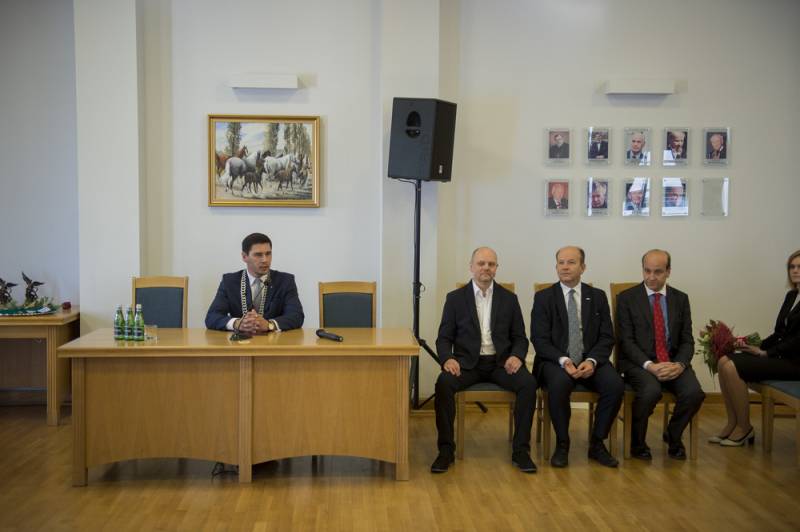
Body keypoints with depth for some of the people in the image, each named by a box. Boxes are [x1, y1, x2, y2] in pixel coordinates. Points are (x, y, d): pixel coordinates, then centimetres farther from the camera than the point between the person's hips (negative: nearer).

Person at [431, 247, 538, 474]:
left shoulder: (509, 299, 11)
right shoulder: (455, 298, 6)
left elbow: (520, 337, 10)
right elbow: (444, 338, 5)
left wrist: (516, 356, -12)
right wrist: (448, 358, -17)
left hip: (501, 361, 1)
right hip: (467, 361, -1)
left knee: (528, 383, -27)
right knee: (444, 383, -31)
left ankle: (521, 450, -14)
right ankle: (446, 450, -17)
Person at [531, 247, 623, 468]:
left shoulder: (597, 296, 10)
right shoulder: (543, 297, 3)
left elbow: (607, 338, 5)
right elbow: (539, 340, -4)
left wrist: (592, 361, -15)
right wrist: (563, 361, -21)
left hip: (591, 361, 3)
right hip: (555, 361, -2)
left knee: (616, 385, -26)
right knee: (559, 383, -35)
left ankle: (597, 443, -6)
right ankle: (562, 444, -14)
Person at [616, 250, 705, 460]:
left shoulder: (681, 299, 12)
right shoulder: (626, 298, 2)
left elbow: (687, 340, 8)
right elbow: (626, 340, -5)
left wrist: (680, 364, -13)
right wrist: (649, 365, -19)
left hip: (674, 362, 3)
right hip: (638, 362, -3)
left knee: (694, 392, -25)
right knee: (651, 391, -34)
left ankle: (673, 435, 6)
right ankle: (637, 442, -6)